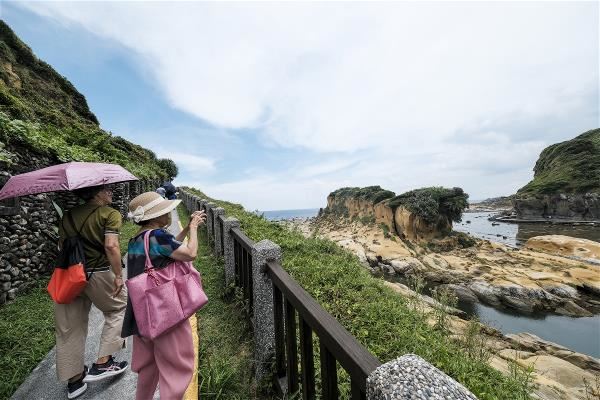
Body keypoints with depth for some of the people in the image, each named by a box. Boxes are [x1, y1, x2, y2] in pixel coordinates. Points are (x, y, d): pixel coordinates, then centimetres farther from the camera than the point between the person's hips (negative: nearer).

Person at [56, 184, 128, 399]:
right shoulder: (110, 213, -12)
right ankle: (102, 363, 19)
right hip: (98, 274, -6)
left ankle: (74, 380, 32)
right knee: (117, 309, 19)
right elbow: (111, 246, -22)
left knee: (69, 328, 16)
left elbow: (61, 244, 12)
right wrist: (118, 275, -14)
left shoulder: (68, 215, 9)